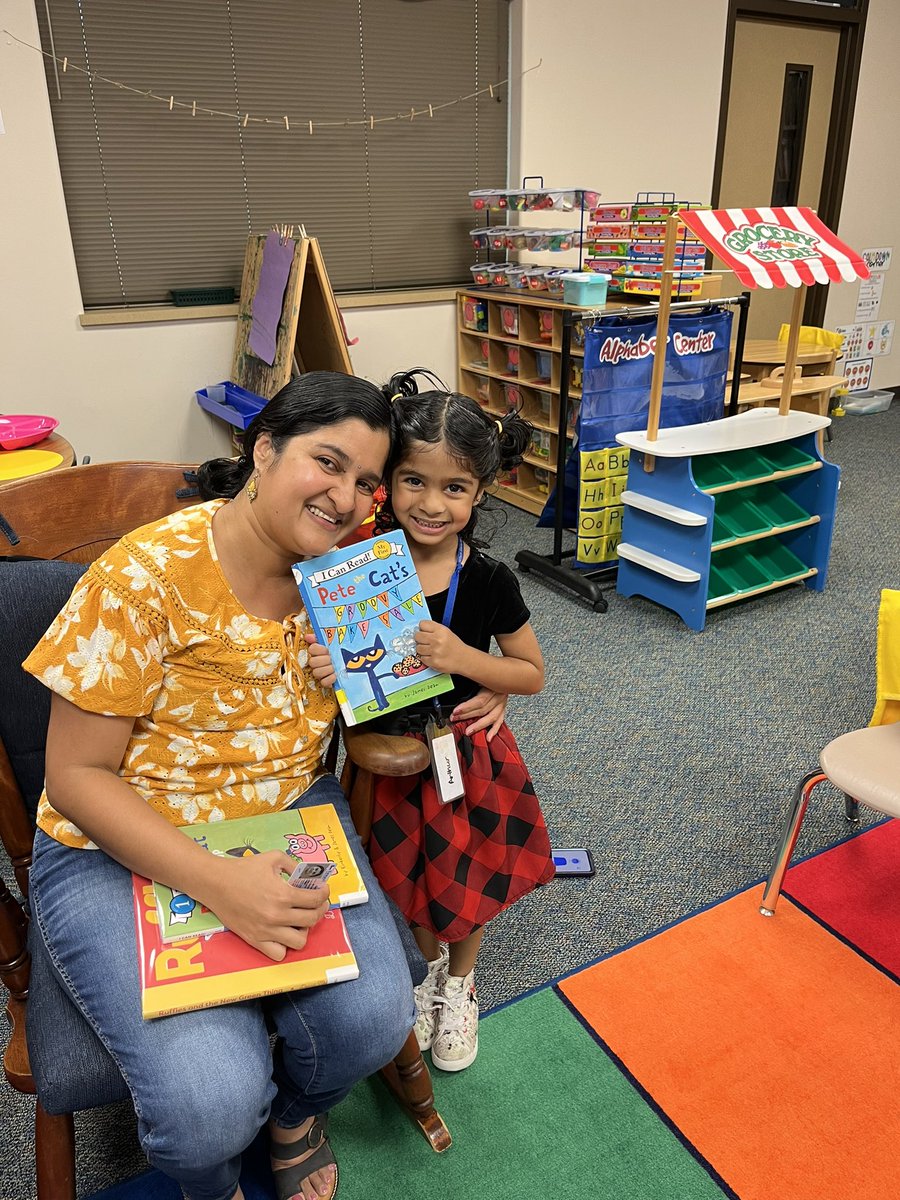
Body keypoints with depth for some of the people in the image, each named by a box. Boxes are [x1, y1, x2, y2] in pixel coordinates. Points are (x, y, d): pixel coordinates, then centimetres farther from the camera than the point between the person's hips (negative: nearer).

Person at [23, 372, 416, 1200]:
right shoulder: (144, 577, -19)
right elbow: (77, 774, -15)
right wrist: (216, 882, -28)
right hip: (125, 847, -4)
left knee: (373, 1019, -19)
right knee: (211, 1104, -22)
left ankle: (297, 1115, 21)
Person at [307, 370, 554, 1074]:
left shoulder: (488, 582, -18)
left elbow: (534, 674, -8)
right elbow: (331, 652, -4)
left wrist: (463, 659, -25)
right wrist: (323, 669, -28)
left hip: (466, 753, -1)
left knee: (466, 884, 17)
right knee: (408, 882, 19)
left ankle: (461, 986, 48)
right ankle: (432, 970, 52)